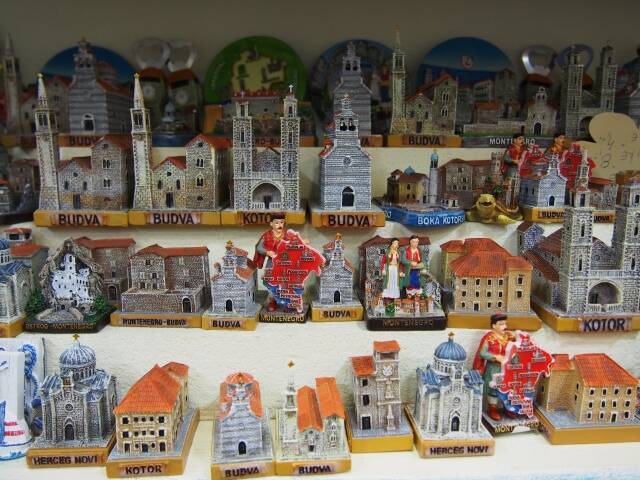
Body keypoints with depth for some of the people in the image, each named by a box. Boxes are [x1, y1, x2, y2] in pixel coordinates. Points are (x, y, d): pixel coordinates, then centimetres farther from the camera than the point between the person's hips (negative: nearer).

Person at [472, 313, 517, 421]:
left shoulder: (509, 335, 2)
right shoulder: (489, 337, -13)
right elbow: (482, 353, -15)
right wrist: (497, 357, -22)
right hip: (493, 368, -5)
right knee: (493, 388, 4)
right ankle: (492, 409, 21)